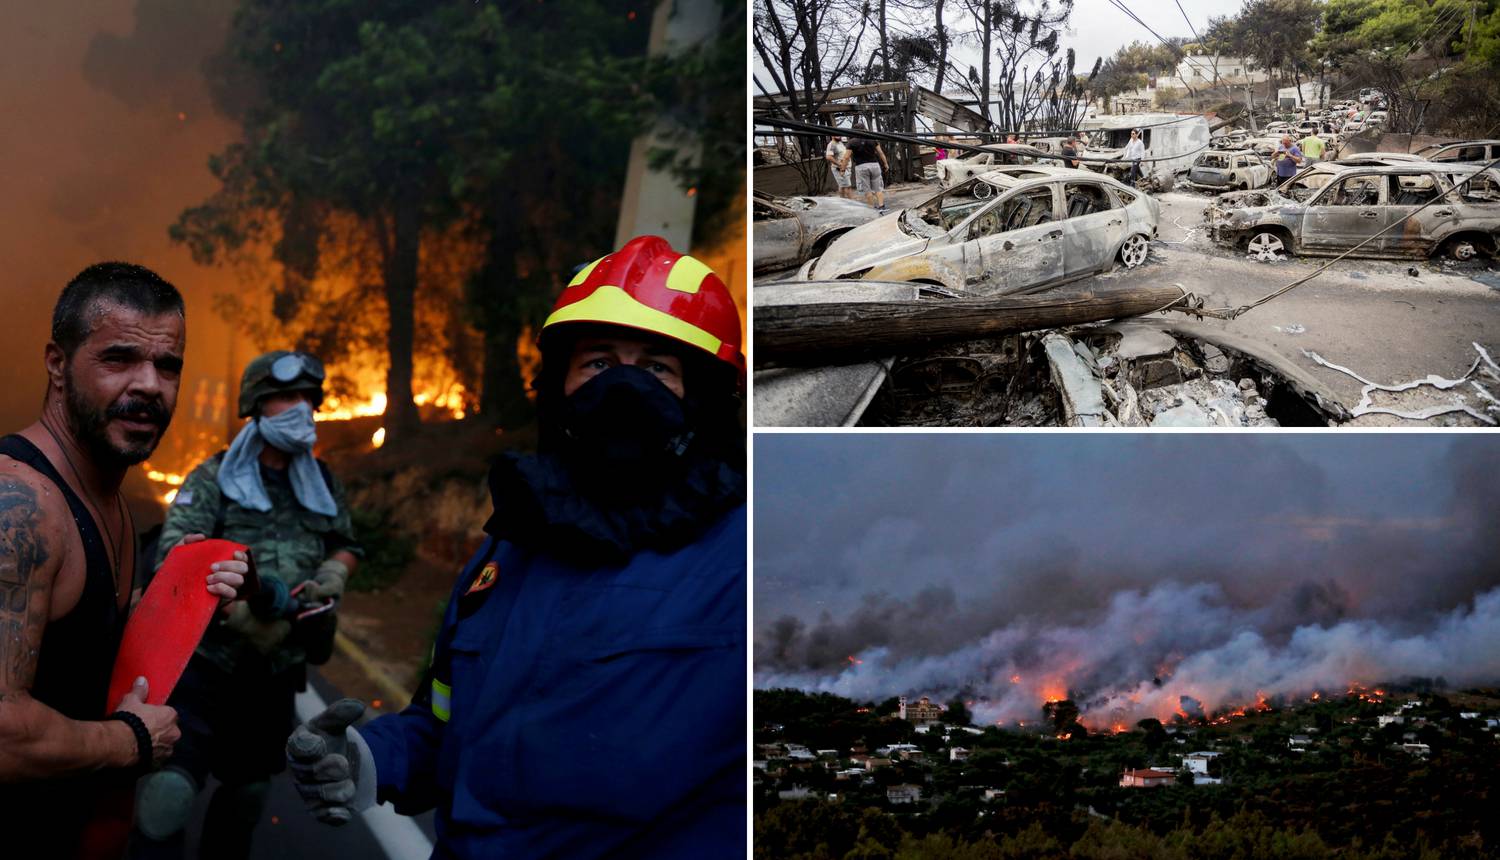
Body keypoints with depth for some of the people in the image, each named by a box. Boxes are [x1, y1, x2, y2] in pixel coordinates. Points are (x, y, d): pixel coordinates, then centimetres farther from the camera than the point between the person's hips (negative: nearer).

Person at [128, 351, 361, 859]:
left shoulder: (321, 484, 8)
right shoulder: (213, 479, -6)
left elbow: (346, 546, 22)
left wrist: (330, 578, -1)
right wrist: (242, 611, -30)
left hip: (276, 671, 5)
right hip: (205, 662, -5)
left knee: (249, 793, 18)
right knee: (170, 791, -17)